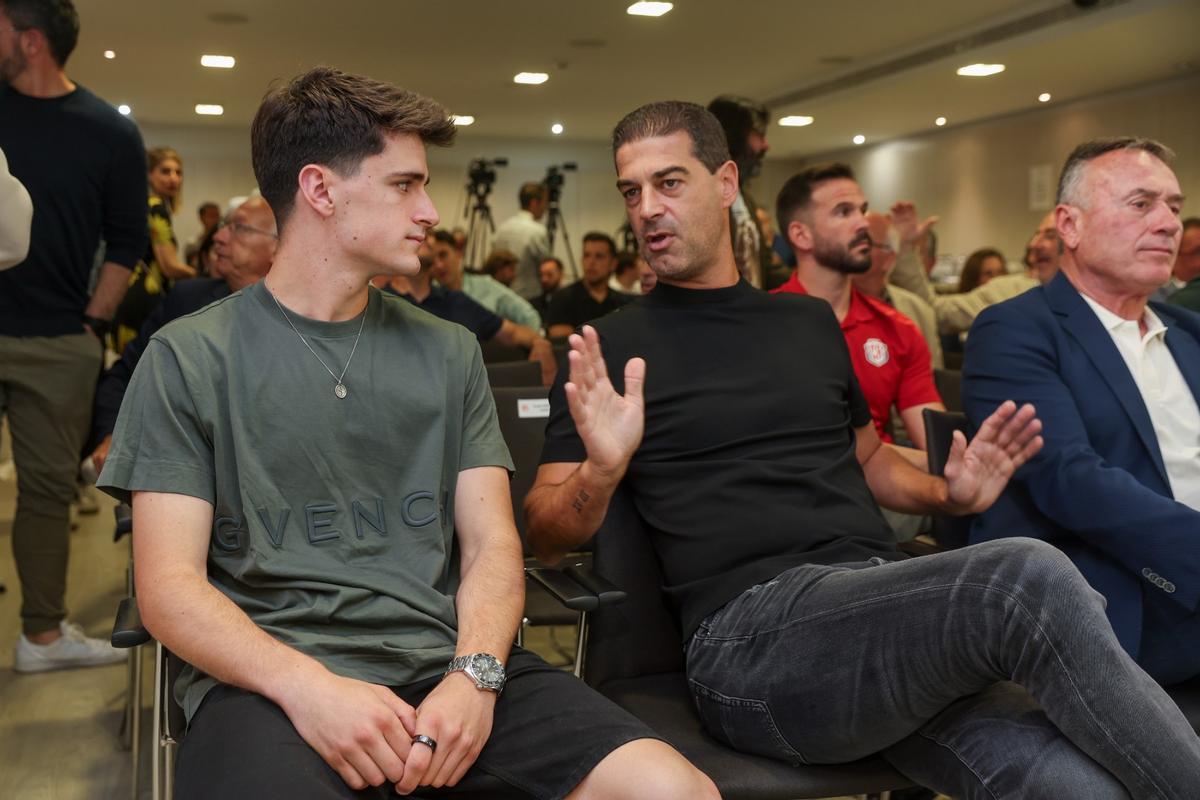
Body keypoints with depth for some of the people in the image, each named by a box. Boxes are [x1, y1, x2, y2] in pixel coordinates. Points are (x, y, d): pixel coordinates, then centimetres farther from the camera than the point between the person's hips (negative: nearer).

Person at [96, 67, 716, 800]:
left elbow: (492, 545, 8)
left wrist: (474, 674, -12)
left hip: (442, 661, 3)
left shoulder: (449, 353, 13)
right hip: (269, 676, -2)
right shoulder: (189, 358, 4)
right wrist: (307, 685, -19)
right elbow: (170, 584, -2)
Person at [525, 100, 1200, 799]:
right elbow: (546, 533, 2)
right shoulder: (613, 349, 6)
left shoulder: (811, 322, 20)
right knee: (1026, 578, -28)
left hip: (886, 601, 5)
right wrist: (602, 471, -19)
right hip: (753, 626, -4)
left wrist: (945, 493, 11)